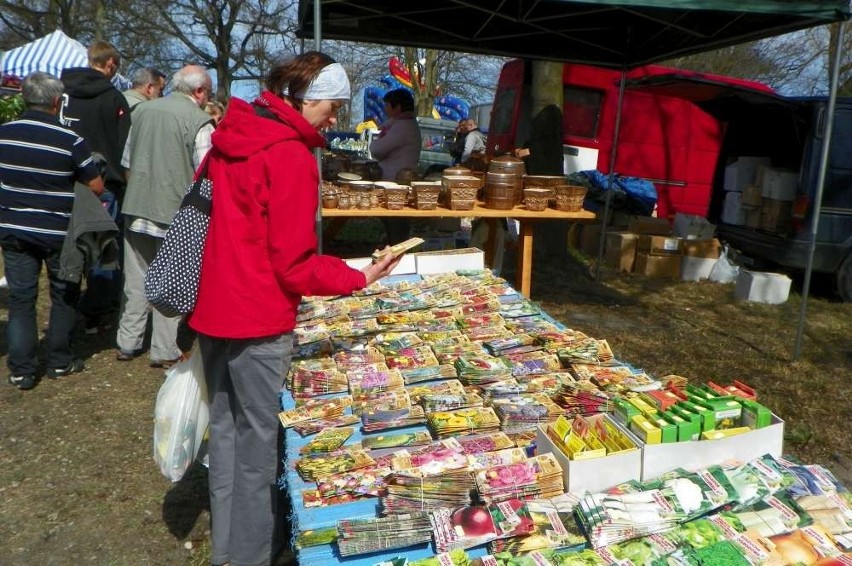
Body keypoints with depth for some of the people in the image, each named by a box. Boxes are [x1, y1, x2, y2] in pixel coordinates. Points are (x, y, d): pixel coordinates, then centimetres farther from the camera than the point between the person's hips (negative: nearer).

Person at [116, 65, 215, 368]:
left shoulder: (142, 110, 8)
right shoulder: (199, 121, -11)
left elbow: (127, 163, 15)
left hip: (136, 209, 5)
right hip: (174, 213, -5)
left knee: (136, 280, 15)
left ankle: (127, 343, 24)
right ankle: (164, 351, 13)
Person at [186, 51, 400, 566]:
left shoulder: (230, 137, 8)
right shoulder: (292, 156, -18)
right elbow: (293, 263, -19)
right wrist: (359, 279, -10)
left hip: (213, 309, 9)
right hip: (258, 322, -9)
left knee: (227, 429, 19)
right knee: (260, 441, 7)